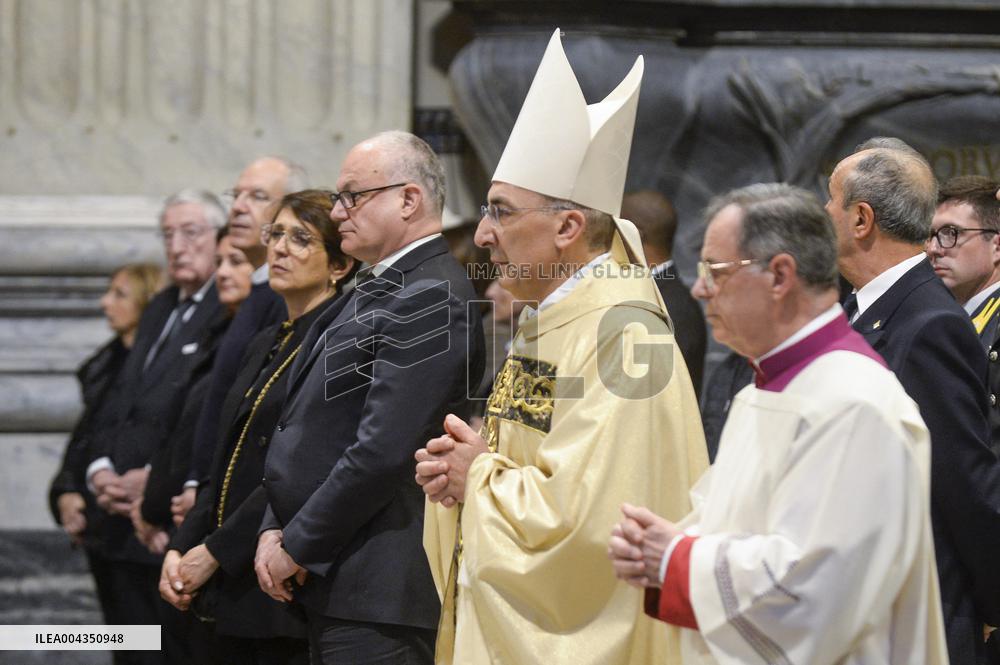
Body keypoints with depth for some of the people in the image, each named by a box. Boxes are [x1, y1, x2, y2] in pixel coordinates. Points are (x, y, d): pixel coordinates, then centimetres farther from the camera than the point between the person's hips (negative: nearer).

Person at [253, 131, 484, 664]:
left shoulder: (431, 299, -14)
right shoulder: (373, 291, 17)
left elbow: (382, 452, -21)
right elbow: (307, 427, 19)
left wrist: (296, 549, -13)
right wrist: (273, 530, 6)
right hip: (326, 584, 9)